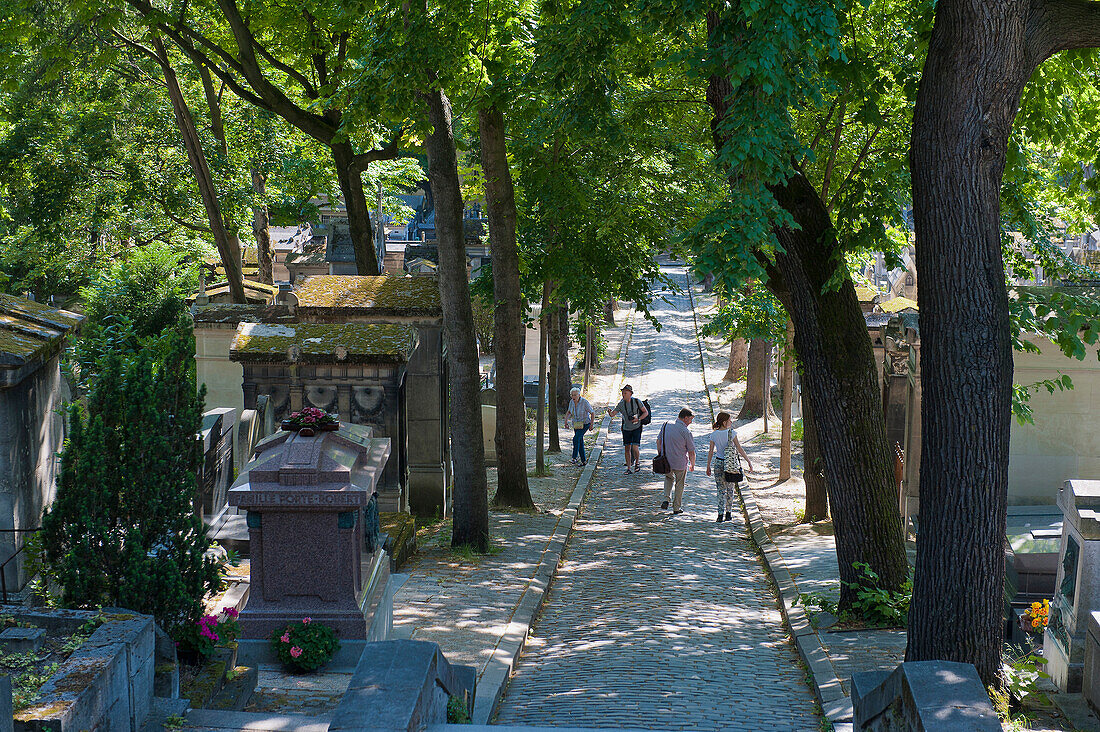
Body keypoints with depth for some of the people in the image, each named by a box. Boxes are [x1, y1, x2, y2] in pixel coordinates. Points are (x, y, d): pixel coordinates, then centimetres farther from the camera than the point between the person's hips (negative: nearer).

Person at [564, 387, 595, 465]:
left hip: (585, 424, -6)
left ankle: (575, 457, -14)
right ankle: (583, 460, 14)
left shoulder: (584, 402, -22)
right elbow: (568, 412, 14)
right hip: (576, 424, 6)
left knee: (576, 438, -22)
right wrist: (566, 422, 7)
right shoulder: (572, 402, -4)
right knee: (580, 442, 5)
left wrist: (591, 425, -17)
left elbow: (593, 413, -15)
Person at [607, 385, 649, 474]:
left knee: (635, 448, -16)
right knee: (627, 448, 2)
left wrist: (638, 419, -18)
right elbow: (612, 414, -3)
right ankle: (629, 468, 12)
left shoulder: (637, 401, -11)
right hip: (626, 429, 4)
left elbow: (646, 412, -3)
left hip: (636, 428, -4)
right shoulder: (621, 404, -3)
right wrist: (610, 412, -27)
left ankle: (637, 462, 11)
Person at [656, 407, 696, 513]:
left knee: (669, 478, 31)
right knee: (680, 484, 18)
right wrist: (692, 465, 4)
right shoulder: (686, 432, -18)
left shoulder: (666, 425, -4)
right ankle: (676, 507, 25)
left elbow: (658, 441, 7)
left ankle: (667, 498, 11)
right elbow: (691, 452, -12)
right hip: (680, 463, -4)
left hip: (666, 462, 4)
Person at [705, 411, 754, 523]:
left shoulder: (714, 435, -3)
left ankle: (720, 514, -5)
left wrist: (708, 466, 11)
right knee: (730, 489, 13)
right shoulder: (731, 433, -11)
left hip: (719, 463, 1)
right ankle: (728, 513, 18)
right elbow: (740, 449, -9)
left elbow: (710, 452, 1)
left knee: (721, 490, 6)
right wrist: (749, 462, -3)